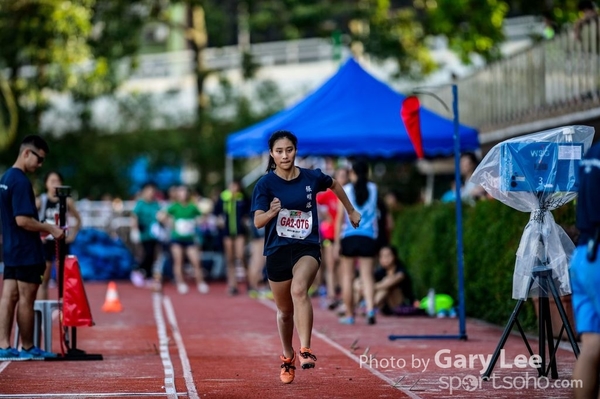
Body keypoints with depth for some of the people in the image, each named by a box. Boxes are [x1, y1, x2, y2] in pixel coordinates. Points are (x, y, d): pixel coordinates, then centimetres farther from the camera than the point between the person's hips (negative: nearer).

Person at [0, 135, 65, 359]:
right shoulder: (21, 181, -18)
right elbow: (22, 220, -23)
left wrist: (40, 228, 17)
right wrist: (50, 229, -14)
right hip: (26, 251, -9)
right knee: (26, 300, 0)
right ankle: (27, 348, 9)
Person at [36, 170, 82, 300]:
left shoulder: (67, 201, -2)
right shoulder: (40, 201, -7)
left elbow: (78, 219, 12)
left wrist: (73, 234, 2)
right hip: (45, 242, -1)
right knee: (43, 279, 3)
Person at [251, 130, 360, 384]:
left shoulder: (312, 178, -2)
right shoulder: (265, 184, -7)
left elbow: (334, 184, 21)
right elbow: (257, 222, -16)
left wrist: (351, 211, 29)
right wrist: (271, 213, -38)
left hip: (307, 248, -1)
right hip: (277, 250, 1)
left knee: (299, 290, -31)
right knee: (285, 310, 13)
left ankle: (305, 350, -34)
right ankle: (287, 357, 39)